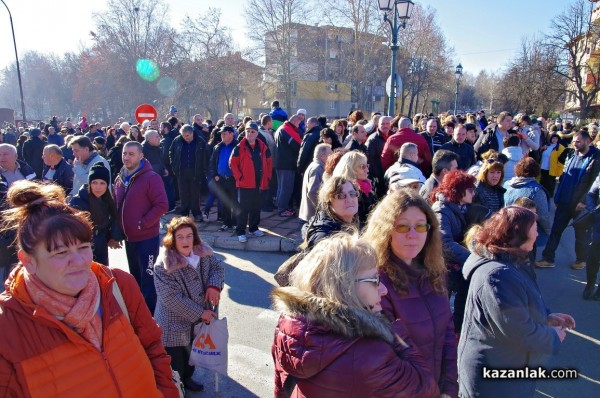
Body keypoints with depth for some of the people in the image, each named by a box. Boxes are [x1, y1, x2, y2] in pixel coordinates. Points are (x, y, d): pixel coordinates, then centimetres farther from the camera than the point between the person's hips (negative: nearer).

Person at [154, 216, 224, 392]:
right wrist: (199, 313, -22)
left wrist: (214, 285, -17)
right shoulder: (163, 265, -27)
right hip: (174, 326, -6)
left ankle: (187, 379, 55)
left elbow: (217, 267, 5)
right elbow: (171, 298, -27)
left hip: (198, 321, 6)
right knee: (175, 365, 9)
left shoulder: (202, 252, -9)